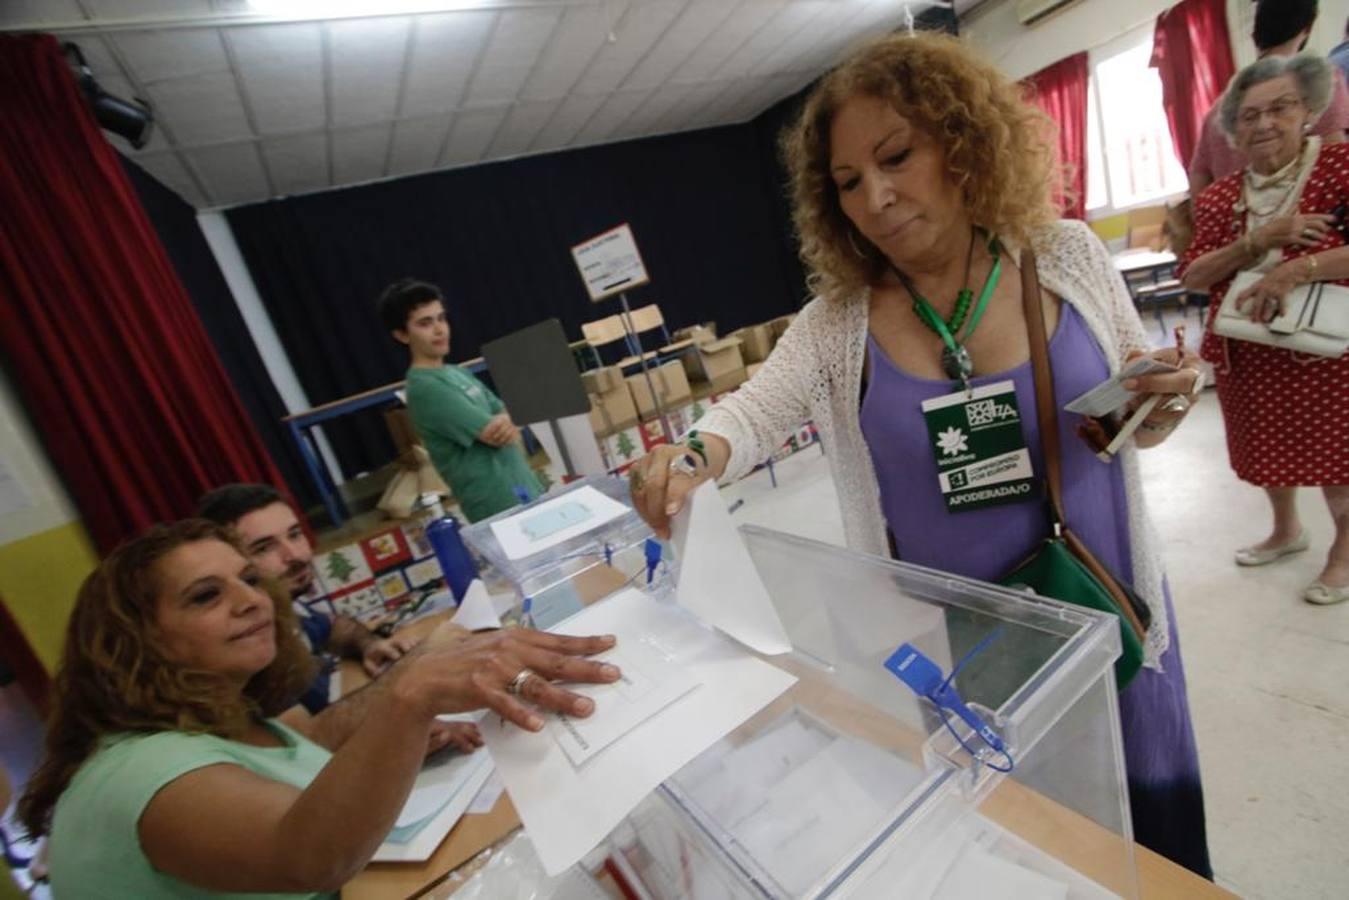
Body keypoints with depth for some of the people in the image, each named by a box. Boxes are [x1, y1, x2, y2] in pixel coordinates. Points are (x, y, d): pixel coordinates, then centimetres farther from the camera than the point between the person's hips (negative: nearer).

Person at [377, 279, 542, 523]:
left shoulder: (457, 373, 12)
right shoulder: (424, 387, -16)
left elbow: (507, 413, 7)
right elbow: (494, 434, -18)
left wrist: (507, 423, -14)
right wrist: (504, 421, 2)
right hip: (501, 506, -9)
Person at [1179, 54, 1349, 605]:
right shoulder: (1219, 197, 4)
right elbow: (1191, 276, -5)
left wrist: (1298, 268, -28)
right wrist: (1258, 241, -17)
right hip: (1244, 350, 4)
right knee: (1266, 444, 17)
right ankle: (1287, 530, 40)